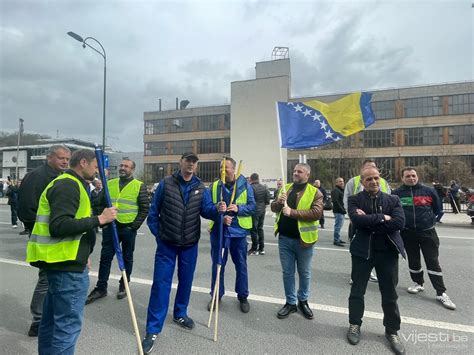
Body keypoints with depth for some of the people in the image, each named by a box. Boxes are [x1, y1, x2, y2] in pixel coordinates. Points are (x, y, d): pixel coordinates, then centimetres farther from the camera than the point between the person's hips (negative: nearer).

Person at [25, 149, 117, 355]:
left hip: (61, 261, 11)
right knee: (69, 322, -2)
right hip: (67, 264, -11)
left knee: (52, 318, 21)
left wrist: (82, 253, 22)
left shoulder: (69, 184, 18)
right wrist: (99, 219, -24)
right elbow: (59, 226, -26)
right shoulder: (69, 185, -16)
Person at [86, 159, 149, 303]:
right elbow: (101, 204, 12)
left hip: (128, 228, -3)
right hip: (110, 227, 3)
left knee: (127, 258, 11)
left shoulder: (139, 186, -4)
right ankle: (101, 288, 21)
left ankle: (123, 286, 27)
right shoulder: (109, 183, 8)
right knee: (105, 257, 7)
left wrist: (134, 226, -10)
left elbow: (144, 208, -6)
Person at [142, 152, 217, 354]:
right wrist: (157, 233, -3)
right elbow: (153, 210, 0)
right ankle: (153, 330, 12)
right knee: (161, 283, 0)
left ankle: (180, 314, 39)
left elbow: (206, 210, -9)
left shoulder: (200, 188, 1)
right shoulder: (166, 184, -5)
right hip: (167, 243, -2)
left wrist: (217, 210, -30)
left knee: (186, 280, 16)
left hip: (190, 244, 3)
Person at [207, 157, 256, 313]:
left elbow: (252, 207, -3)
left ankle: (243, 296, 31)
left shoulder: (245, 185, -2)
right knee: (217, 264, 12)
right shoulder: (213, 186, 0)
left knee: (241, 265, 12)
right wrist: (220, 217, -16)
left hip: (238, 231, 0)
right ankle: (216, 295, 32)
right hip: (218, 231, 1)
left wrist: (238, 208, -20)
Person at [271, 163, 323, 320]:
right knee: (287, 272, 13)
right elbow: (274, 208, 8)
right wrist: (279, 202, -15)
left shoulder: (315, 192, -7)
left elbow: (316, 213, -21)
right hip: (284, 238, 4)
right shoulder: (286, 188, 7)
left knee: (304, 273, 15)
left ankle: (303, 301, 36)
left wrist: (292, 212, -24)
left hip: (303, 239, -3)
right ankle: (290, 302, 30)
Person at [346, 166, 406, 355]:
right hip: (363, 251, -1)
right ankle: (354, 324, 33)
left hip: (388, 251, 2)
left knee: (390, 295, 13)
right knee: (357, 291, 12)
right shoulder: (354, 200, -3)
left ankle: (392, 331, 34)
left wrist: (370, 221, -16)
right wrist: (382, 218, -17)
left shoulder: (393, 199, 3)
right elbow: (357, 220, -22)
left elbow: (399, 222, -14)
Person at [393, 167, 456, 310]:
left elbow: (437, 208, 12)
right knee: (413, 260, 13)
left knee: (433, 262, 0)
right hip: (407, 233, 1)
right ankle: (418, 283, 33)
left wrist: (431, 220, 7)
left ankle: (441, 293, 8)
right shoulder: (397, 193, -3)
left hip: (428, 232, -1)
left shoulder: (429, 191, -1)